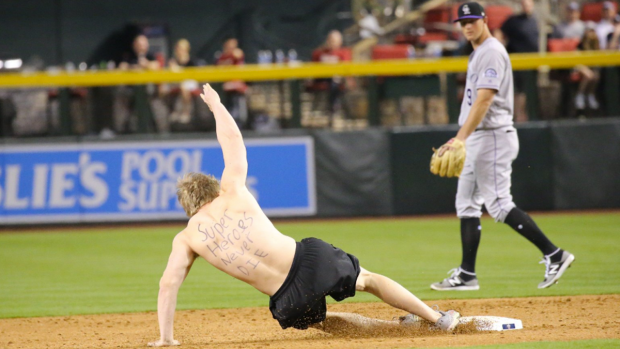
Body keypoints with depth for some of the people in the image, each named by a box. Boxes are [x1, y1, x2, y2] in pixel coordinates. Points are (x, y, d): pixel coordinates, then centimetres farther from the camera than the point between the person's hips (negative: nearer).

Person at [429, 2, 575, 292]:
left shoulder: (492, 52, -14)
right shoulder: (478, 53, 18)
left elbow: (484, 99, -24)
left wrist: (462, 138, -31)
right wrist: (461, 138, 20)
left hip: (493, 137, -11)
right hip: (476, 138, 11)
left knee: (499, 204, -14)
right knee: (466, 203, 10)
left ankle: (554, 255, -12)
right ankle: (466, 275, 11)